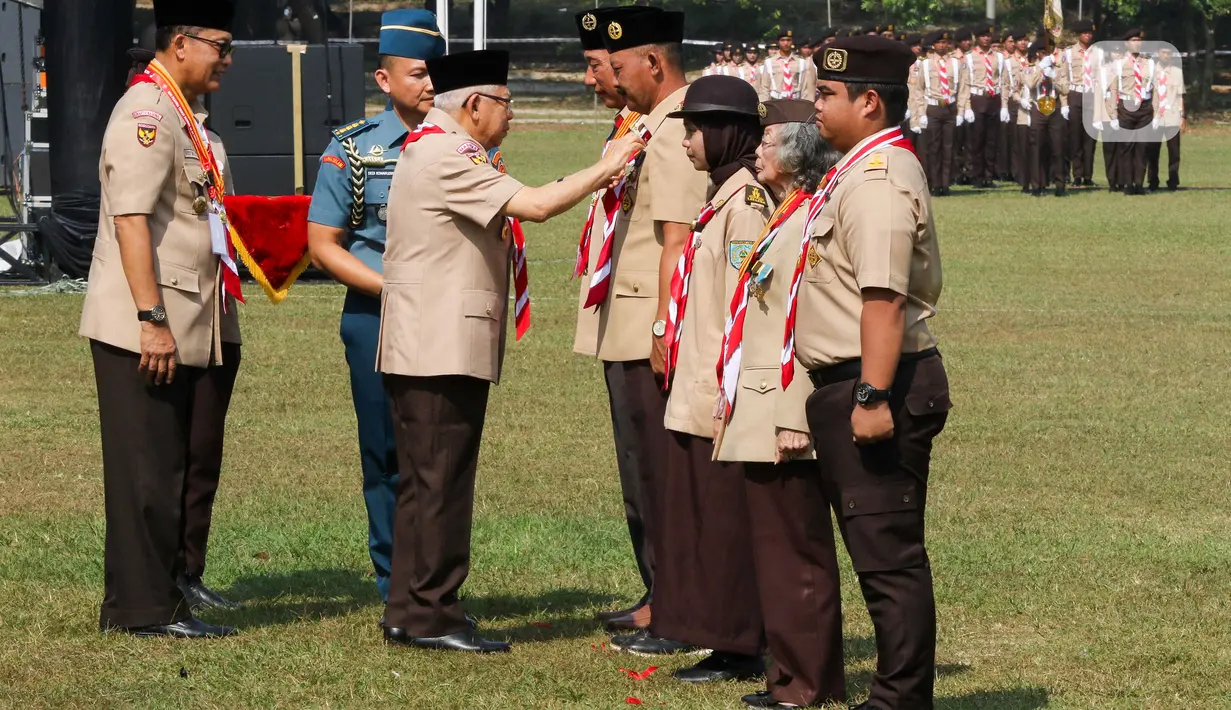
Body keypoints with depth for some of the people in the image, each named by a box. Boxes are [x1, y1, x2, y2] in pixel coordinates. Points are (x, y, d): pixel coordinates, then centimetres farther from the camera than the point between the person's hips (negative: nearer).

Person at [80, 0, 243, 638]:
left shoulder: (187, 116, 15)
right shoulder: (145, 114, -17)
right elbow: (130, 220, -23)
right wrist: (152, 320, -26)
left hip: (199, 327, 10)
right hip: (148, 330, -10)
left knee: (198, 461, 18)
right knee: (148, 470, -3)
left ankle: (181, 577, 32)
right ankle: (142, 609, 3)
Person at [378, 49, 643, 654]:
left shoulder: (434, 151, 19)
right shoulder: (445, 159, -16)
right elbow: (536, 205, -23)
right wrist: (604, 169, -14)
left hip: (432, 349, 11)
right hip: (442, 350, -11)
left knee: (424, 483, 13)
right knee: (439, 481, -7)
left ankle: (410, 614, 17)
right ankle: (430, 616, -5)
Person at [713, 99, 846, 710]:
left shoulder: (812, 223, -15)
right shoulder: (781, 219, 16)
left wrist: (794, 417, -23)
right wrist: (731, 398, 19)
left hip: (782, 416, -10)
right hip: (755, 414, 10)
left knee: (795, 551, -3)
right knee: (774, 546, 13)